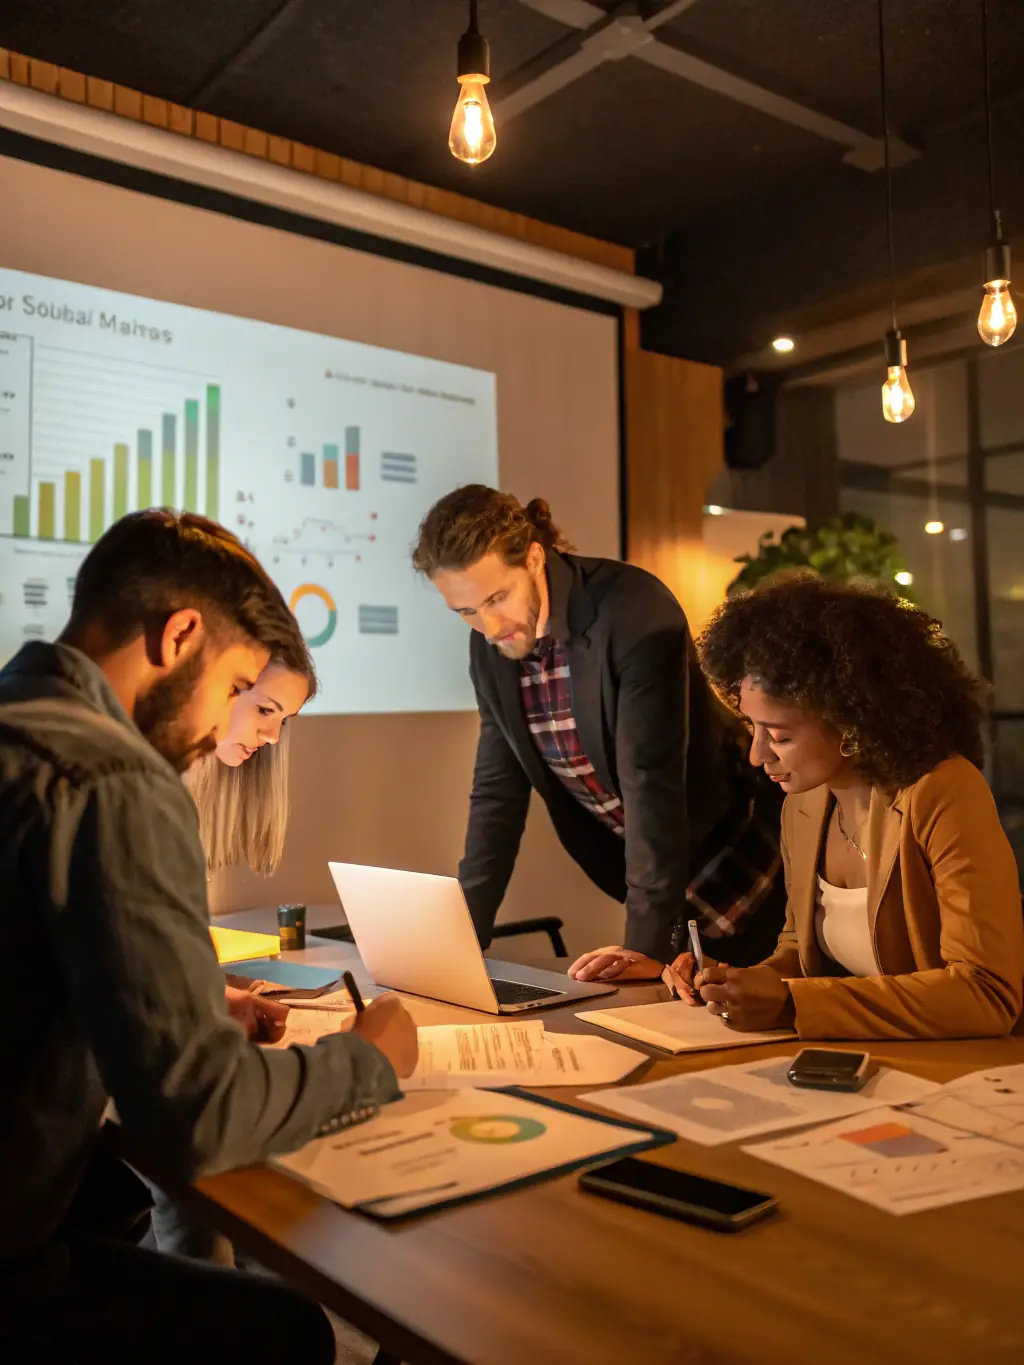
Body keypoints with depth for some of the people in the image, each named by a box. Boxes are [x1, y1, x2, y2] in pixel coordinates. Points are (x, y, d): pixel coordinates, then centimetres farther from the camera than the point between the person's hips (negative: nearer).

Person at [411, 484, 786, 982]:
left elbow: (651, 783, -31)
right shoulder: (490, 643, -5)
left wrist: (647, 946, -33)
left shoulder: (636, 612, -27)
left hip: (738, 863, -5)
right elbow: (497, 790, 0)